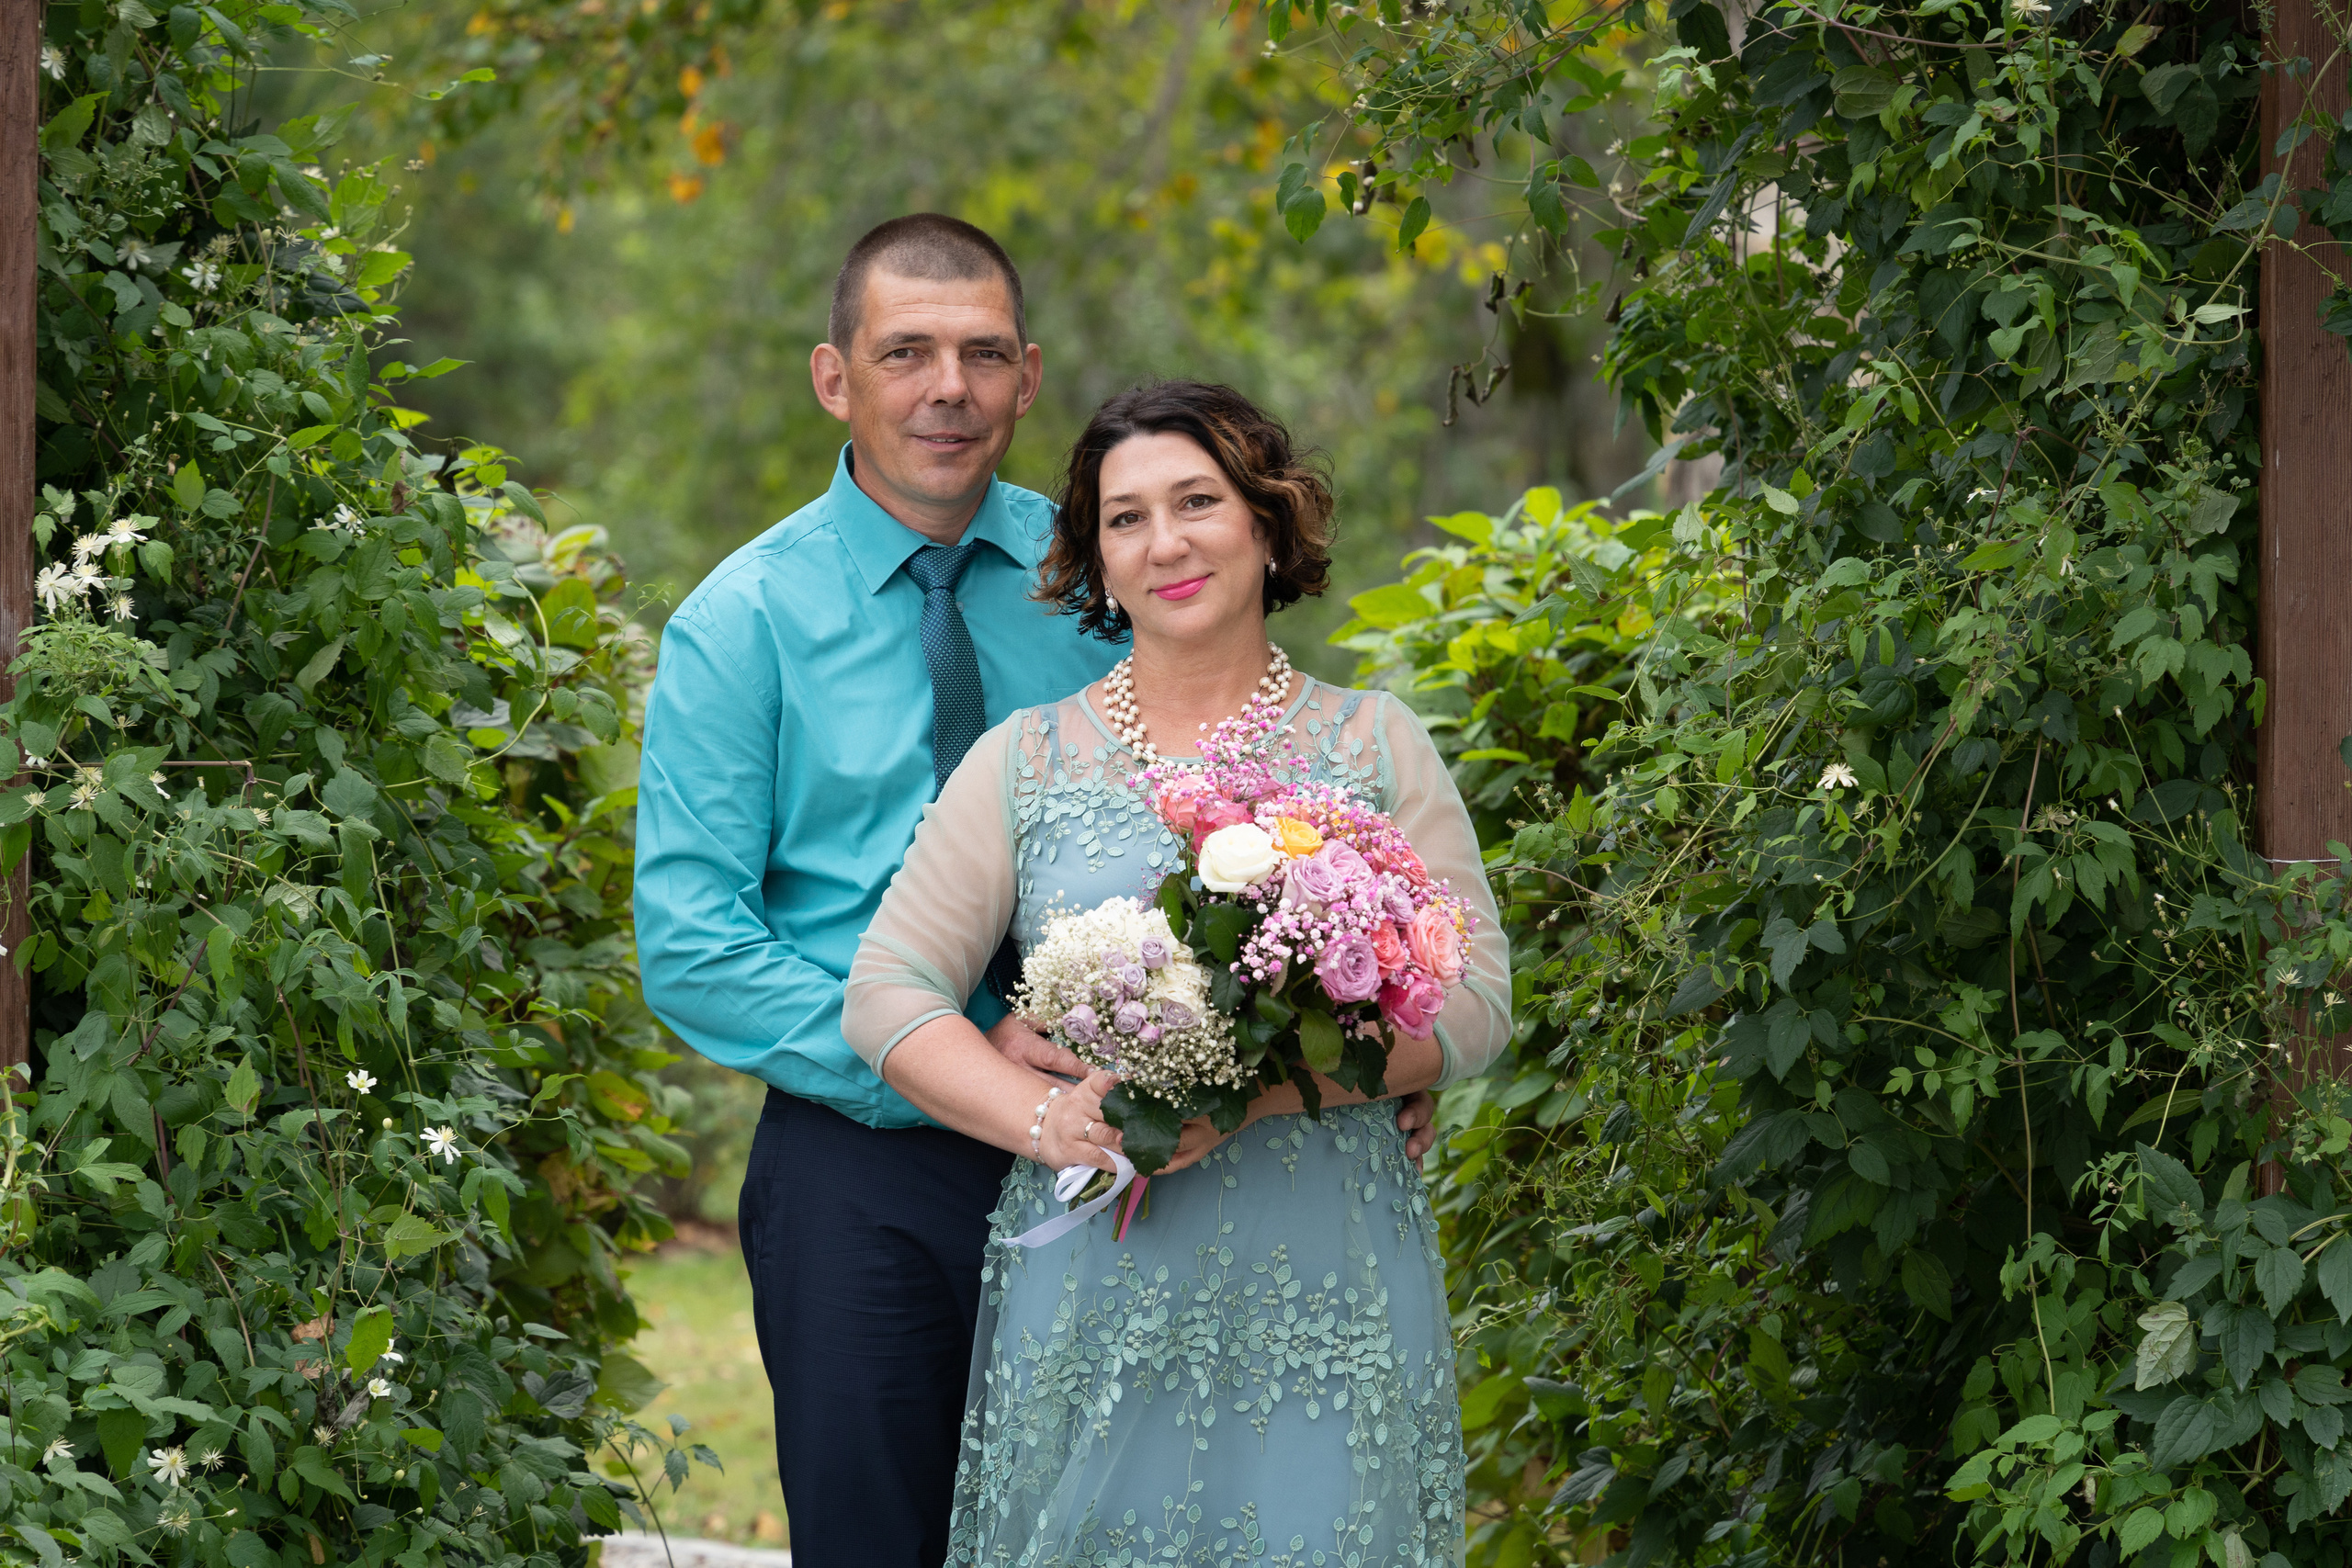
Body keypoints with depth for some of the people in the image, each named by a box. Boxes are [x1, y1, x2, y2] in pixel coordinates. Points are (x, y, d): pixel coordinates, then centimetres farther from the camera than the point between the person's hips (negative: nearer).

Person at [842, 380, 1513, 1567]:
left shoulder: (1372, 746, 8)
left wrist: (1259, 1085, -15)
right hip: (1095, 1298, 0)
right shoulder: (1027, 760, 9)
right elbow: (888, 991, 4)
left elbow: (1473, 1003, 0)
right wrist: (1047, 1122, -13)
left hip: (1327, 1298, 0)